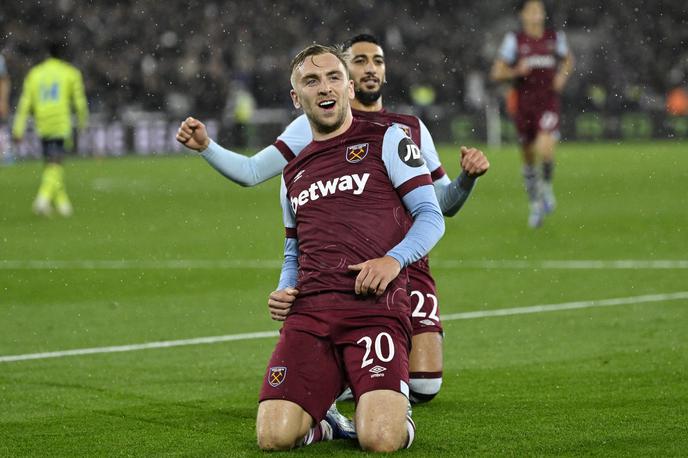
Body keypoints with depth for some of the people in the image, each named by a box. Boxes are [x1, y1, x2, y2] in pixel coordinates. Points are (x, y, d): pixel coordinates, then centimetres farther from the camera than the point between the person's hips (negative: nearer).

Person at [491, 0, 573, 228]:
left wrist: (562, 75, 3)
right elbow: (497, 73, -3)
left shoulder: (555, 38, 3)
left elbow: (568, 59, 23)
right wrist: (516, 72, -21)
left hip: (548, 104, 0)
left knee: (545, 149, -23)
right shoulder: (514, 40, -3)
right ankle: (536, 205, 27)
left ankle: (546, 184, 6)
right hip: (524, 105, 0)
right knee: (528, 157, 9)